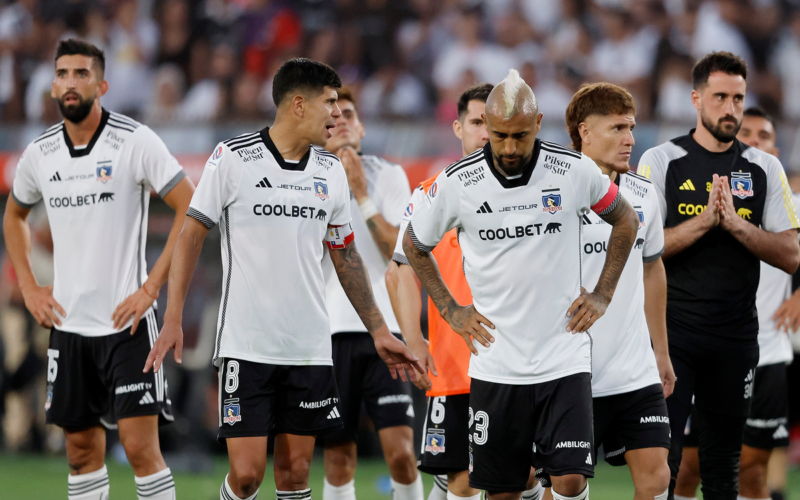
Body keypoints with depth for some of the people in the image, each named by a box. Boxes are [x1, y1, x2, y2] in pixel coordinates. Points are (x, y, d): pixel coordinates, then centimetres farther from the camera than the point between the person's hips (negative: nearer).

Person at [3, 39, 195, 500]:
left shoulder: (135, 141, -9)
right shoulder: (40, 154, 6)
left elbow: (191, 210, -11)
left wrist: (152, 287, -14)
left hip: (127, 320, -5)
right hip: (68, 322, 5)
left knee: (140, 445, -11)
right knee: (82, 448, 8)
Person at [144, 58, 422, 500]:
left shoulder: (331, 171, 8)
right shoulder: (232, 158, -6)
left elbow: (345, 255, 18)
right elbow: (191, 235, -2)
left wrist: (378, 331, 17)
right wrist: (173, 320, -8)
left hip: (310, 348, 4)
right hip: (246, 345, -4)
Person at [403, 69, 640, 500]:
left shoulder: (576, 171, -5)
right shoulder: (456, 183, -5)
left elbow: (625, 220, 15)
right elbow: (415, 245, 14)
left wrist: (602, 295, 8)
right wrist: (450, 310, 8)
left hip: (564, 361, -1)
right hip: (495, 363, 1)